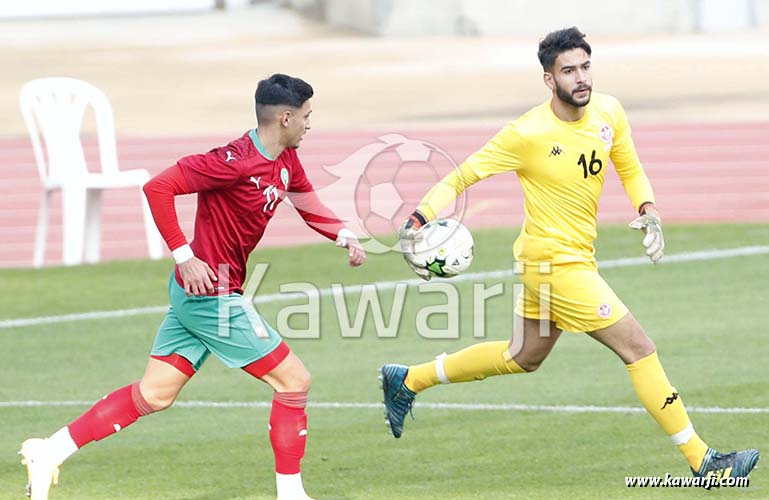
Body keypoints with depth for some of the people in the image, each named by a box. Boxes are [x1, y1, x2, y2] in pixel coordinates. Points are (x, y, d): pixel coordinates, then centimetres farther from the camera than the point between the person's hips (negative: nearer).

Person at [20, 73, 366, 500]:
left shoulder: (285, 160, 7)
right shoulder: (235, 161, -21)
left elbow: (308, 205, 23)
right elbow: (157, 188, -23)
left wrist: (345, 236, 4)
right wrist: (184, 256, -25)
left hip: (194, 292, 10)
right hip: (213, 295, -10)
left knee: (153, 396, 10)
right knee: (294, 381, -1)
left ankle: (49, 452, 9)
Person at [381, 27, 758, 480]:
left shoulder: (608, 111, -2)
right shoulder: (528, 134, -20)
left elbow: (630, 169, 14)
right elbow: (462, 177, -12)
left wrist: (648, 210, -4)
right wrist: (416, 223, -23)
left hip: (575, 257, 9)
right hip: (555, 261, -9)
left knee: (524, 357, 26)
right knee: (640, 348, -10)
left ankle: (408, 380, 39)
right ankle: (703, 461, -5)